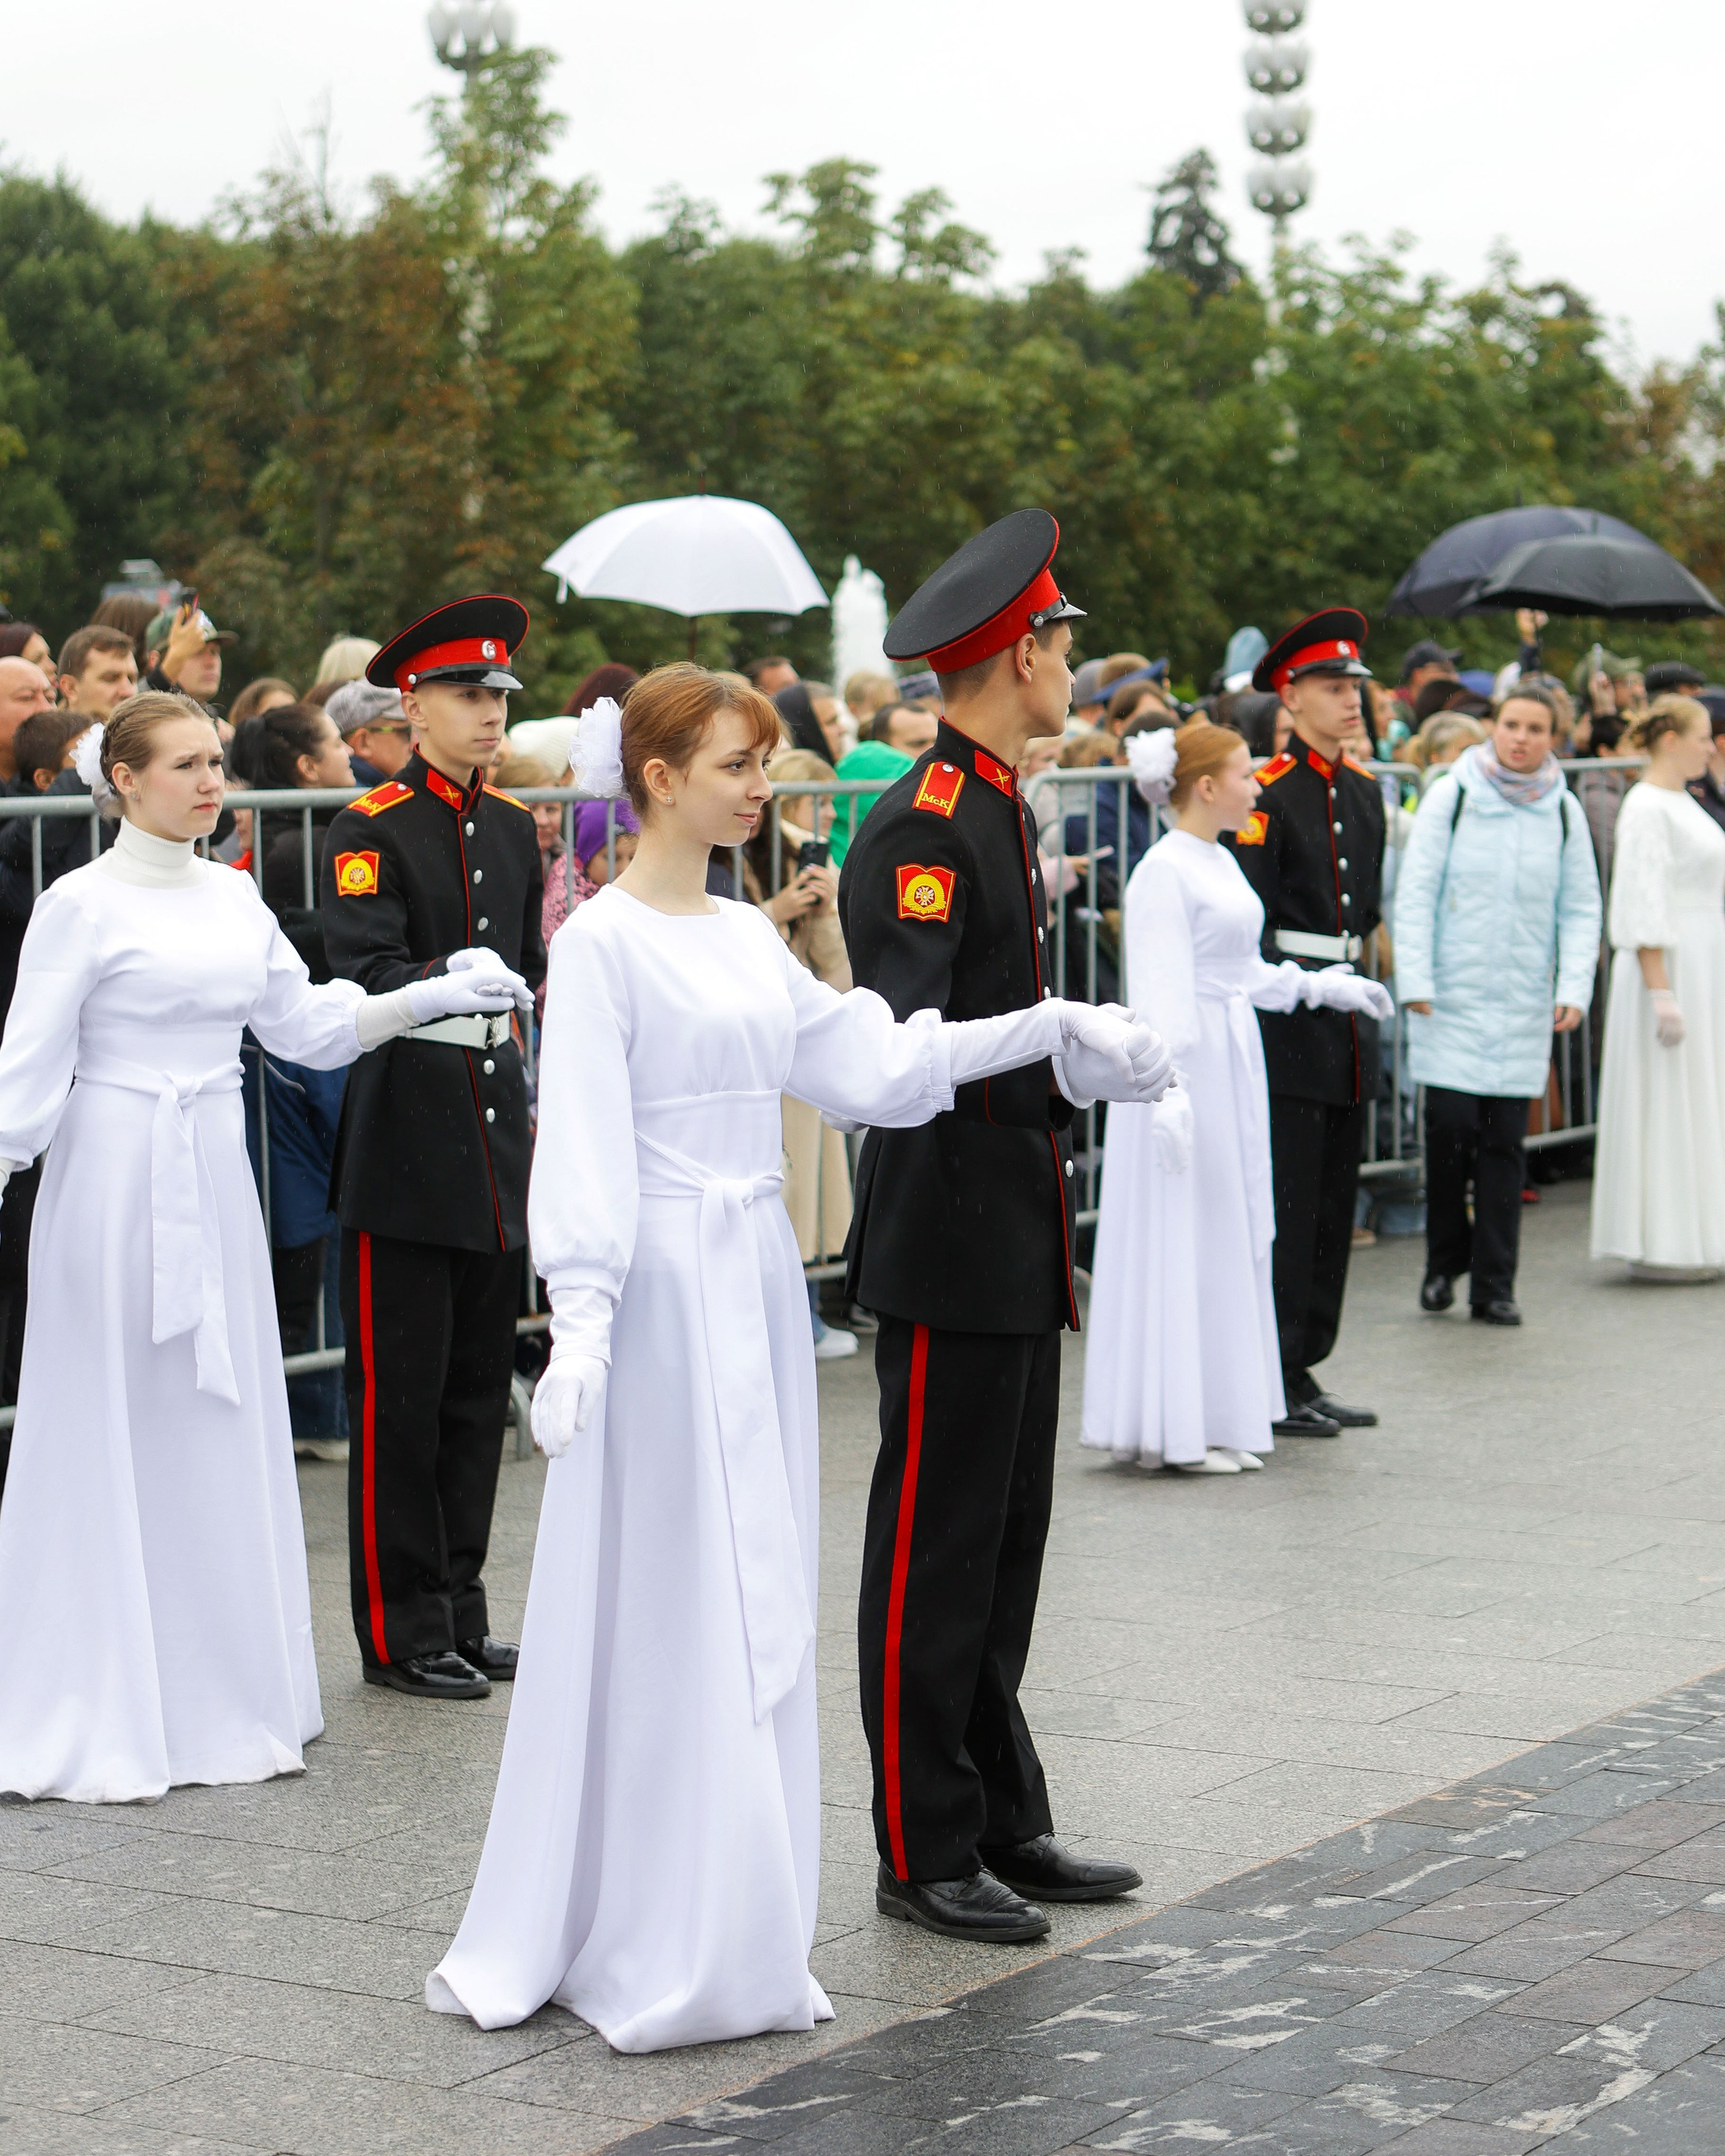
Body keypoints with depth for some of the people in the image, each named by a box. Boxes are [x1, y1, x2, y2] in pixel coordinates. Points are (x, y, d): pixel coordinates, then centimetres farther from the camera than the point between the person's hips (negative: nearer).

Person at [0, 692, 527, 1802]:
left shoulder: (233, 896, 10)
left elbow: (311, 1027, 13)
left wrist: (434, 996, 4)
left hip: (216, 1175, 6)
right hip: (116, 1172, -6)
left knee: (225, 1427, 10)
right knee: (109, 1436, -1)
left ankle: (225, 1698, 20)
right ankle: (96, 1722, 8)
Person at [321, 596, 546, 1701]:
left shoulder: (513, 829, 13)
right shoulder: (370, 830, -7)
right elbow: (362, 971, -19)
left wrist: (535, 1102, 16)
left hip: (498, 1144, 6)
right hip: (406, 1144, -6)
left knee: (480, 1384, 10)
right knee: (400, 1393, -2)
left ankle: (460, 1610, 19)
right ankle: (401, 1629, 5)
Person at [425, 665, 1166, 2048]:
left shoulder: (749, 937, 13)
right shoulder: (604, 942, -8)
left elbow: (874, 1064, 12)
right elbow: (584, 1143, -14)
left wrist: (1051, 1028, 7)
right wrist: (582, 1321, -22)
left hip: (759, 1284, 8)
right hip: (666, 1290, -8)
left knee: (760, 1607, 9)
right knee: (665, 1608, -4)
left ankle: (742, 1937, 17)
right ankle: (660, 1949, 5)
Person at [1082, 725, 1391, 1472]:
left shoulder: (1220, 862, 13)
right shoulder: (1163, 872, -14)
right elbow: (1159, 990, -19)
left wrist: (1321, 986, 28)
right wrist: (1167, 1090, -25)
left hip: (1233, 1063, 10)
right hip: (1188, 1066, -10)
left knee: (1233, 1236, 11)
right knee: (1183, 1240, -4)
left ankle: (1217, 1420, 18)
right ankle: (1175, 1430, 2)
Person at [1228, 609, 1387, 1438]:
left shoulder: (1364, 792, 14)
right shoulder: (1267, 794, -10)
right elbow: (1245, 921, -13)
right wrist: (1295, 991, -18)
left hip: (1347, 1016, 8)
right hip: (1287, 1024, -8)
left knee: (1334, 1207, 10)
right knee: (1286, 1207, -6)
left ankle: (1304, 1372, 18)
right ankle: (1274, 1385, 0)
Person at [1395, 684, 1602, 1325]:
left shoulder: (1564, 812, 7)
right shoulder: (1450, 796, 0)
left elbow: (1580, 909, 10)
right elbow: (1416, 893, -1)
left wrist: (1573, 989, -2)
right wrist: (1415, 980, -8)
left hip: (1524, 1004, 2)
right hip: (1452, 996, -2)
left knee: (1505, 1140, 1)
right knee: (1452, 1124, -9)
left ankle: (1493, 1285, 8)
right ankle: (1445, 1259, 13)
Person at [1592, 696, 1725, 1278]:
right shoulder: (1646, 808, -14)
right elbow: (1643, 906, -20)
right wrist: (1662, 993, -24)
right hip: (1668, 965, -10)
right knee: (1662, 1103, -5)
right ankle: (1655, 1249, -1)